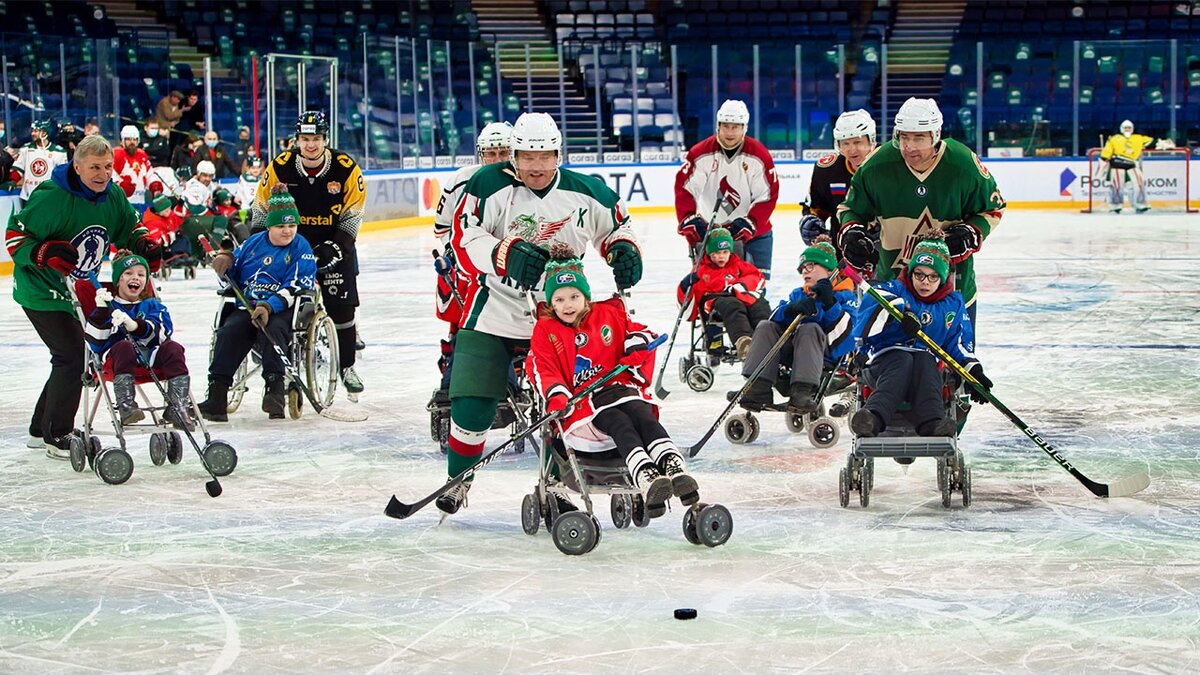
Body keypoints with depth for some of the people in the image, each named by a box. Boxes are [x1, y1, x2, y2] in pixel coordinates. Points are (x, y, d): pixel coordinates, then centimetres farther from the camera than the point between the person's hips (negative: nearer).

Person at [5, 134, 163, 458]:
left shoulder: (113, 195, -3)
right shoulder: (52, 197, -25)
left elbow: (129, 227, 14)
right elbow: (14, 236, -20)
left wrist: (145, 245, -6)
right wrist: (46, 254, -36)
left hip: (76, 293, 8)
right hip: (42, 293, -8)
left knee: (72, 357, 14)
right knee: (72, 356, -14)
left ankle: (41, 429, 31)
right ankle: (57, 437, -2)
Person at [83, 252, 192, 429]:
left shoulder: (152, 306, 22)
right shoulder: (109, 307, 17)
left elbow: (161, 333, -2)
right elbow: (95, 343, 1)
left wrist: (135, 325, -22)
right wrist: (101, 311, -11)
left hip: (150, 357, 2)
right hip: (120, 356, -2)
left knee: (172, 348, -25)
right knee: (124, 347, -34)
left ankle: (177, 408, -29)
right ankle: (126, 406, -44)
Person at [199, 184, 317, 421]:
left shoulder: (301, 248, -1)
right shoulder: (254, 243, 13)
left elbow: (295, 288, -13)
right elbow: (233, 272, 24)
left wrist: (269, 307, -26)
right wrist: (225, 260, -1)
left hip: (283, 311, -4)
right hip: (248, 308, 4)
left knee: (271, 330, -36)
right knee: (229, 332, -23)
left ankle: (274, 388, -31)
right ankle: (216, 397, -28)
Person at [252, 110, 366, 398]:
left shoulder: (347, 169, -14)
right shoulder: (279, 168, -12)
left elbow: (353, 214, -7)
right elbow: (261, 210, -1)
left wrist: (335, 247, -17)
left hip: (335, 244, -1)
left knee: (341, 307, -2)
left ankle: (347, 367, 12)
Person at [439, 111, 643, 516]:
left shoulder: (586, 193, -5)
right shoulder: (489, 186, -14)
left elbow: (614, 225, 13)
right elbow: (464, 239, -20)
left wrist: (623, 250, -8)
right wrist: (507, 254, -34)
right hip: (493, 312, -2)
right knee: (472, 405, -6)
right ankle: (458, 479, 18)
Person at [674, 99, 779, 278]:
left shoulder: (759, 155, -11)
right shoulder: (701, 153, -10)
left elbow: (768, 196, -10)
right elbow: (684, 188, -10)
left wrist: (750, 223, -21)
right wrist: (688, 219, -22)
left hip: (753, 229, 0)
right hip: (708, 228, 0)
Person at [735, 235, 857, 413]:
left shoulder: (844, 296, 7)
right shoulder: (798, 294, 25)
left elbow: (845, 331, -12)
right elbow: (775, 318, 6)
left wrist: (829, 303, -23)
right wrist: (793, 309, -15)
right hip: (793, 350, 5)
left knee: (809, 329, -33)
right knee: (765, 327, -14)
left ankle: (803, 391, -48)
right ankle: (758, 390, -30)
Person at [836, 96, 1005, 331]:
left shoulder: (964, 164, -14)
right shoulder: (877, 165, -13)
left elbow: (992, 207, 2)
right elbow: (852, 207, 3)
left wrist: (972, 233, -15)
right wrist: (850, 233, -16)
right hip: (892, 271, 0)